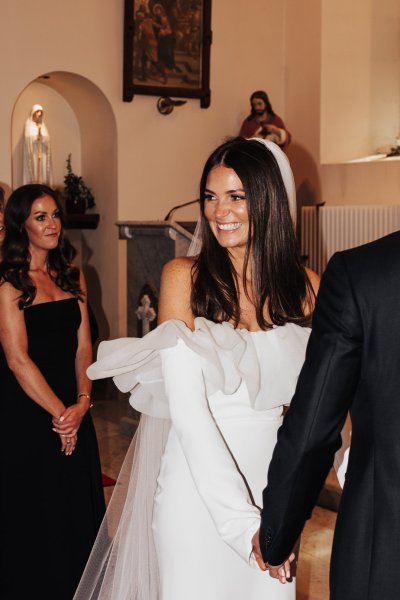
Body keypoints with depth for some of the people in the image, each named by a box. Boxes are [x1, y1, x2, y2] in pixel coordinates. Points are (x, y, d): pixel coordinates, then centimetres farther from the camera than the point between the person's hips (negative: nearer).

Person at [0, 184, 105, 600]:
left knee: (79, 503, 14)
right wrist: (58, 412, -14)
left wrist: (81, 403, -8)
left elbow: (83, 345, 5)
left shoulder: (71, 277, 8)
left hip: (72, 411, 6)